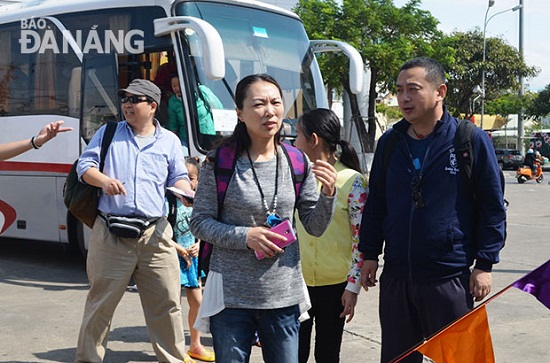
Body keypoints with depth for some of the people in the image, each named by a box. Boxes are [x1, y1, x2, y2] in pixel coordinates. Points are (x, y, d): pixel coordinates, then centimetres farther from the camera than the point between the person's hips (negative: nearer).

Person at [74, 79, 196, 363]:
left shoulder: (169, 141, 13)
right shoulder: (108, 133, 13)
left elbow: (178, 178, 15)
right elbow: (84, 165, 8)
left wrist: (186, 193, -9)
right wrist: (103, 180, -14)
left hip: (155, 234, 1)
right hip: (110, 233, 0)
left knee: (166, 302, 1)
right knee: (101, 302, 5)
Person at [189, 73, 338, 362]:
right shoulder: (220, 162, -8)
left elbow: (315, 227, 5)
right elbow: (199, 222, -4)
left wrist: (328, 194, -14)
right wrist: (246, 236, -17)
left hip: (284, 295, 3)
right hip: (231, 295, -3)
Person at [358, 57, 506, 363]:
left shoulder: (472, 140, -6)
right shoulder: (389, 142, 7)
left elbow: (492, 207, -3)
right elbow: (376, 203, 14)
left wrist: (485, 264, -7)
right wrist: (370, 255, 10)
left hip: (450, 278, -4)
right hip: (395, 277, 4)